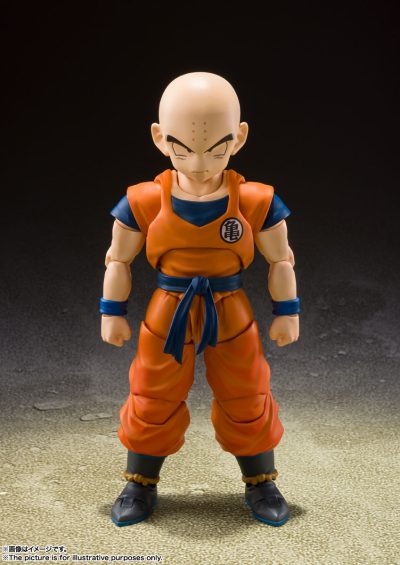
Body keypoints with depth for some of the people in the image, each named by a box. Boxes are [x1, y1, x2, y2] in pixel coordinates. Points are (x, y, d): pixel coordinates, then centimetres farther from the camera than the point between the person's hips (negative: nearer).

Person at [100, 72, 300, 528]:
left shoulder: (257, 202, -14)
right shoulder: (142, 203, -14)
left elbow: (280, 260, -1)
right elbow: (118, 259, -1)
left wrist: (287, 312, 2)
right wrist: (112, 311, 2)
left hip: (232, 316, 0)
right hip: (166, 316, 0)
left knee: (247, 401, 11)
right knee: (153, 402, 10)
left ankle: (260, 483, 31)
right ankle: (140, 485, 29)